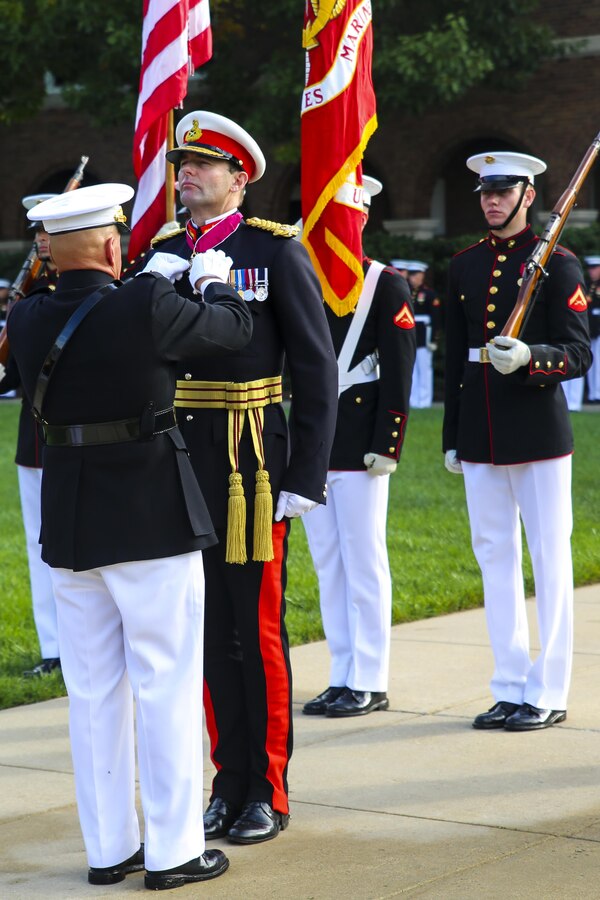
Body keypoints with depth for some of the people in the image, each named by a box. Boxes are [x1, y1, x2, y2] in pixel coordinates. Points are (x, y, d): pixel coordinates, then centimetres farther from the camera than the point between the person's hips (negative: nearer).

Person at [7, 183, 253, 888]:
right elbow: (232, 328, 0)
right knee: (166, 686, 3)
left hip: (68, 528, 5)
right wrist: (212, 281, 19)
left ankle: (108, 849, 20)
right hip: (153, 522, -5)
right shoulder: (147, 307, -15)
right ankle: (173, 852, 8)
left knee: (94, 691, 12)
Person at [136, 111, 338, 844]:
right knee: (206, 627, 10)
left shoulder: (276, 251, -4)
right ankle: (229, 780, 21)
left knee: (258, 630, 1)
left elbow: (316, 371, -6)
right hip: (179, 467, 5)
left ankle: (267, 793, 11)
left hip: (252, 464, -5)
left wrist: (307, 478, -11)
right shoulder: (161, 255, 10)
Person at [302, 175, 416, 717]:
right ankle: (342, 678, 17)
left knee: (364, 563, -1)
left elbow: (398, 372, -9)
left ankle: (370, 684, 5)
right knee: (328, 564, 10)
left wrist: (386, 445, -14)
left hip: (359, 445, -6)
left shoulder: (386, 285, -4)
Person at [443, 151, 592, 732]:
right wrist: (452, 438, 15)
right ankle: (510, 689, 16)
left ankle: (547, 693, 6)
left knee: (549, 559, 0)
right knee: (494, 556, 8)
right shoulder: (464, 266, 12)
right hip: (480, 438, 5)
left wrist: (528, 358, -26)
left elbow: (579, 353, -7)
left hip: (538, 433, -5)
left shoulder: (557, 264, -3)